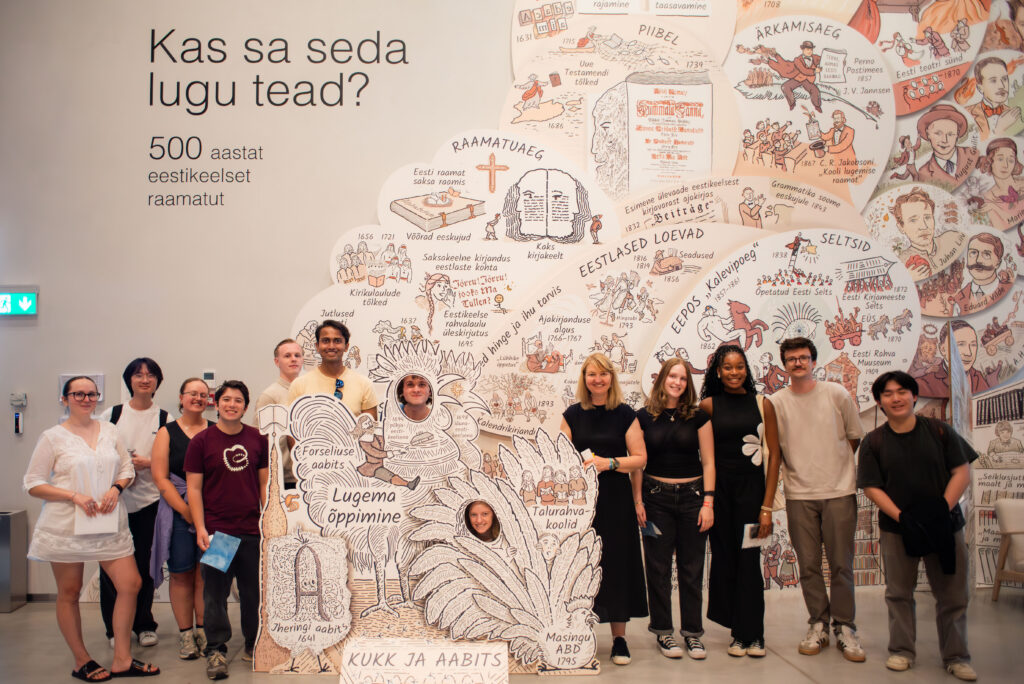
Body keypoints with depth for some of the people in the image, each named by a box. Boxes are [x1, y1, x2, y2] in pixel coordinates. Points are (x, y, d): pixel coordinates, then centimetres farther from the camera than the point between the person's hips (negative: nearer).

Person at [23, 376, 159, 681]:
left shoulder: (109, 429, 10)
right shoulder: (52, 437, -2)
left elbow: (127, 468, 14)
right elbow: (33, 484, -4)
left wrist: (116, 488, -7)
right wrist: (75, 496, -16)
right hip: (66, 526, -3)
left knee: (130, 584, -2)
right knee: (69, 593, 6)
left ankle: (122, 659, 11)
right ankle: (81, 661, 23)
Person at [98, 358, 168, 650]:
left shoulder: (164, 418, 5)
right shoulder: (111, 415, 6)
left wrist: (148, 463, -12)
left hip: (148, 501, 0)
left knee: (144, 565, 5)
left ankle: (144, 625, 19)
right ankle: (115, 628, 16)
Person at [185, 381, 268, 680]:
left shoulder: (257, 439, 7)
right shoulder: (202, 440, -1)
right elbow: (193, 487, -2)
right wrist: (200, 528, -8)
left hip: (252, 530, 2)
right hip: (216, 530, -2)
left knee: (253, 591, 10)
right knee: (215, 593, 3)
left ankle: (254, 644, 26)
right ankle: (216, 649, 15)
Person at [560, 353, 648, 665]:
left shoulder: (625, 414, 1)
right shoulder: (573, 414, 6)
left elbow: (640, 458, -2)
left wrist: (609, 463, -16)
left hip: (615, 499, -1)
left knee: (616, 564, 2)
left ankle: (619, 637, 14)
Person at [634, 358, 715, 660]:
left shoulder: (698, 417, 2)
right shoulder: (644, 417, 1)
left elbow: (708, 462, 2)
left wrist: (708, 502, -4)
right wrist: (638, 501, -3)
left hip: (692, 496, 1)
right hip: (656, 497, 0)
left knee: (692, 568, 6)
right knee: (658, 568, 5)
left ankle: (692, 632, 18)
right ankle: (663, 632, 17)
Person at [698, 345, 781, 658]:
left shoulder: (763, 404, 2)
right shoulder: (708, 405, 2)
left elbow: (774, 455, 0)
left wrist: (767, 506, -5)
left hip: (751, 486, -1)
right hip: (718, 488, 1)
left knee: (748, 560, -1)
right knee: (724, 558, 6)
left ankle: (752, 634, 13)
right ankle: (739, 631, 20)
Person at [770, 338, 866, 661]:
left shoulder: (836, 393, 2)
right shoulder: (776, 402, 2)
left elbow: (855, 437, 10)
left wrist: (833, 466, 8)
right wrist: (800, 470, 4)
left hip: (839, 491, -1)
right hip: (799, 494, 1)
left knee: (841, 564, 2)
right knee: (808, 565, 5)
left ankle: (844, 628, 14)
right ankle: (818, 625, 18)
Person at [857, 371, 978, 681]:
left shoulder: (939, 431, -1)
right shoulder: (873, 441, -2)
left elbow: (962, 472, -3)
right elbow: (871, 487, -4)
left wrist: (943, 509, -15)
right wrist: (902, 517, -16)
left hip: (945, 525, 0)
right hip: (896, 528, 0)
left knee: (953, 594, 7)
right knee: (899, 592, 10)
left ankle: (956, 656, 21)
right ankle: (901, 651, 24)